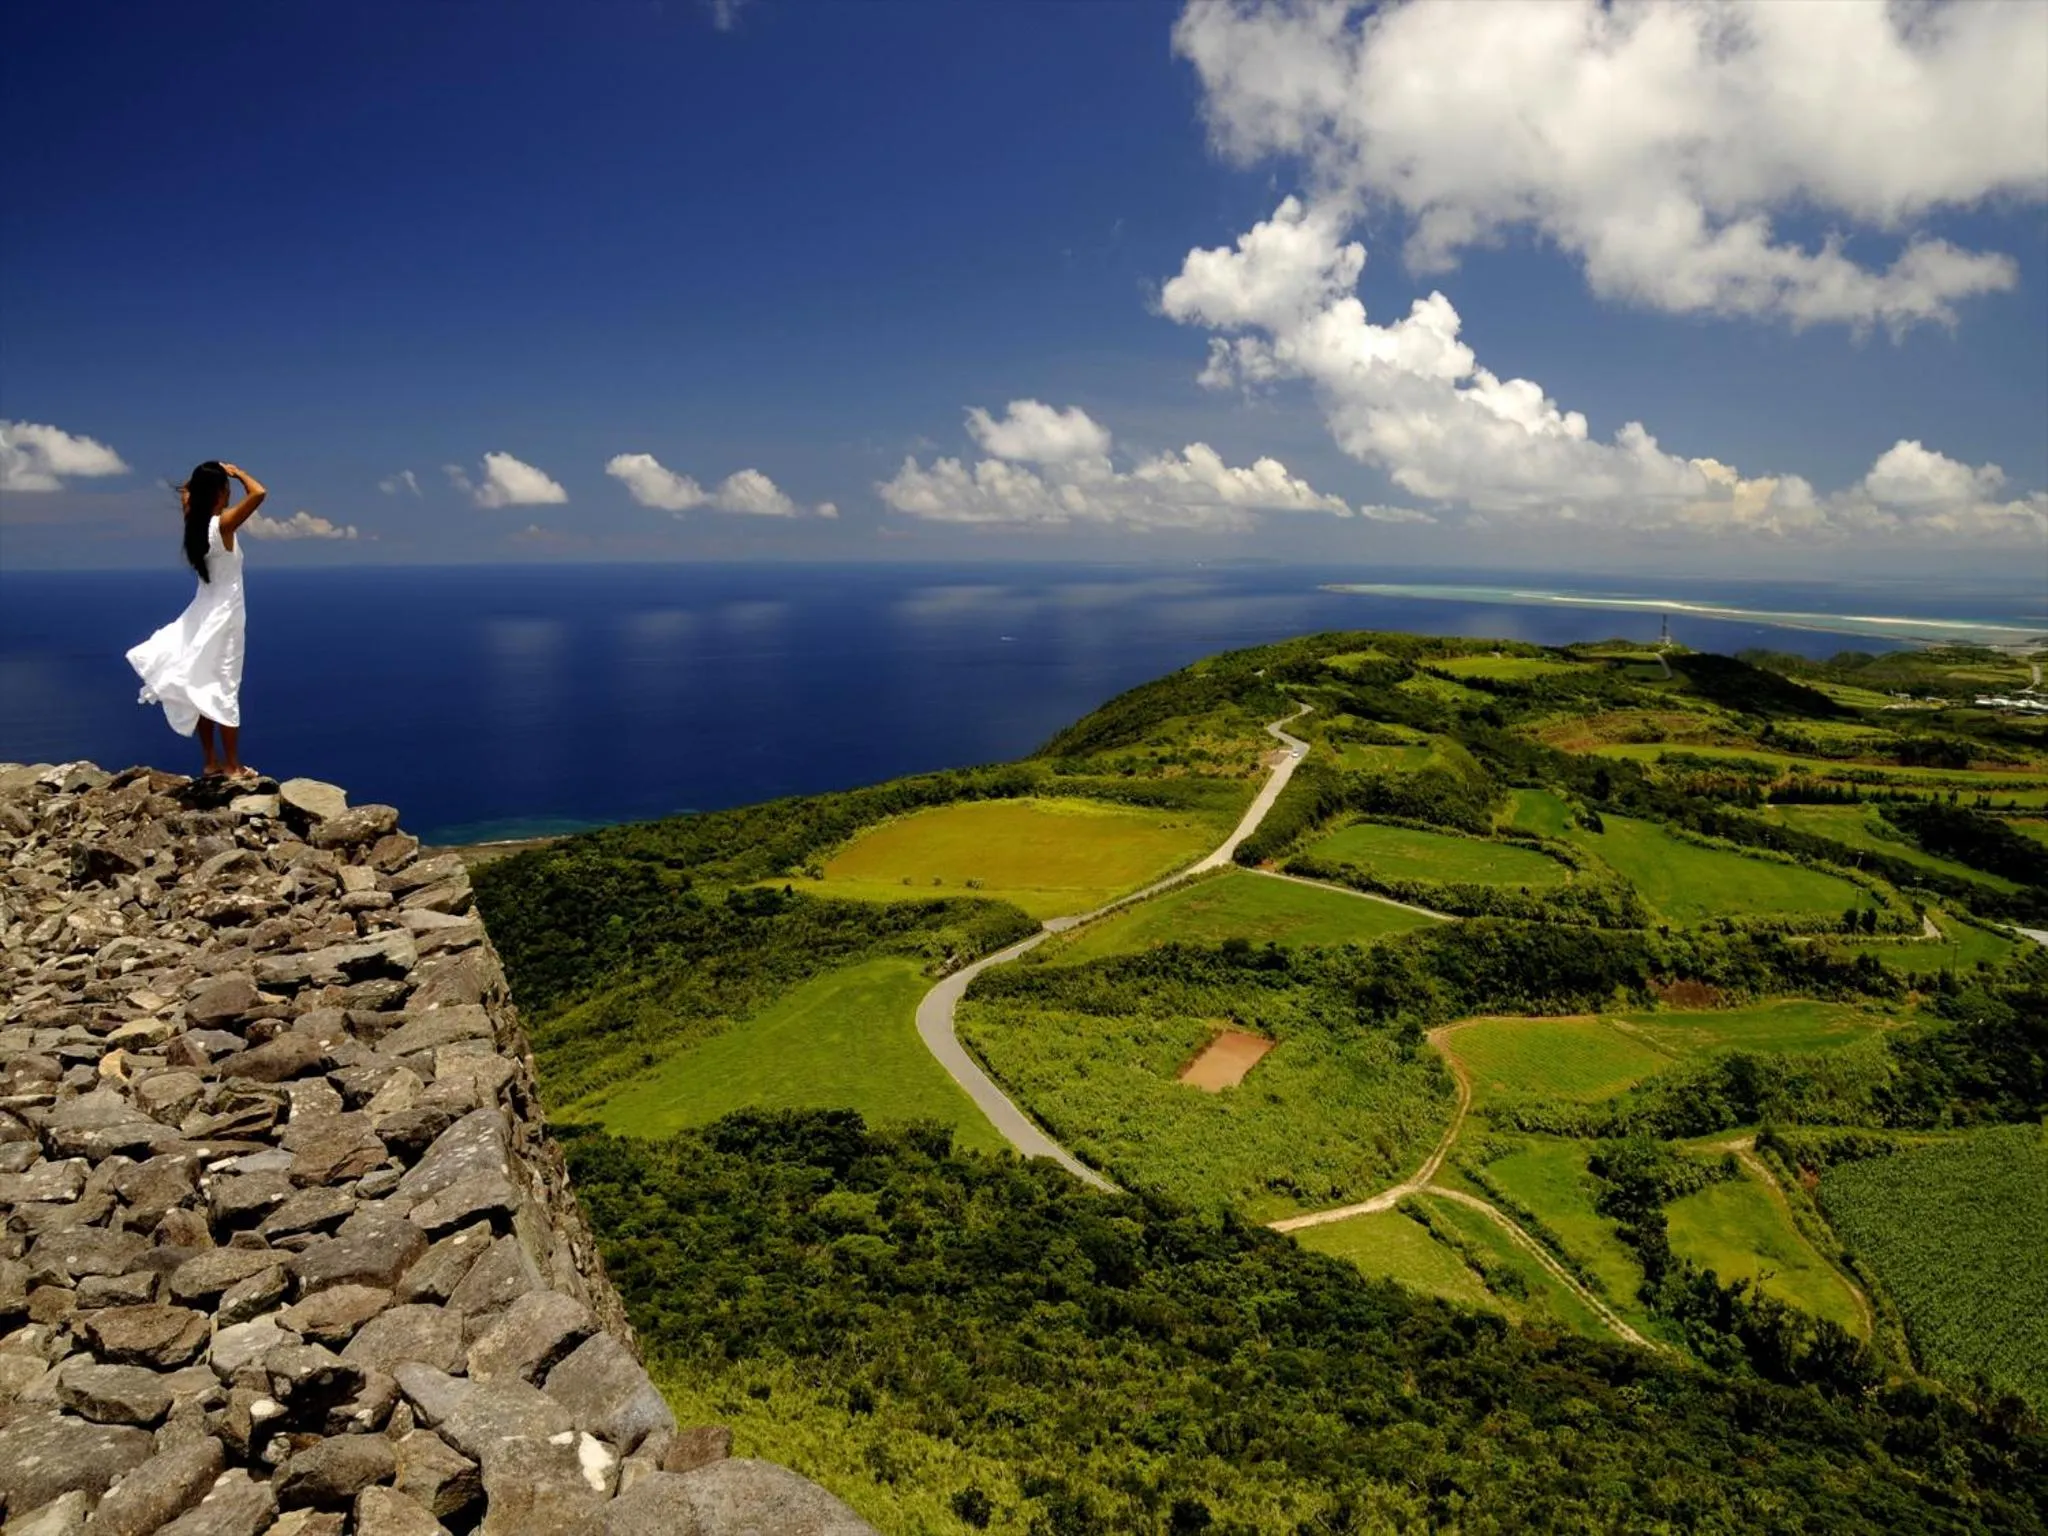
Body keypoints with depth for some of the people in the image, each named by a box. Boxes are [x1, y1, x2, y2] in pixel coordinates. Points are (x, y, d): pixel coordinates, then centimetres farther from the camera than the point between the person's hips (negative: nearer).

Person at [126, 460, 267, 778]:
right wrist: (237, 472, -12)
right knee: (225, 690, -3)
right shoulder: (222, 524, -18)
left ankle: (212, 762, 18)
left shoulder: (194, 523, 2)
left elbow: (184, 493, 24)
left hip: (204, 612, 7)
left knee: (204, 689, 11)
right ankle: (233, 767, 4)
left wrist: (197, 479, 9)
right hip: (223, 613, -7)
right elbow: (258, 493, -28)